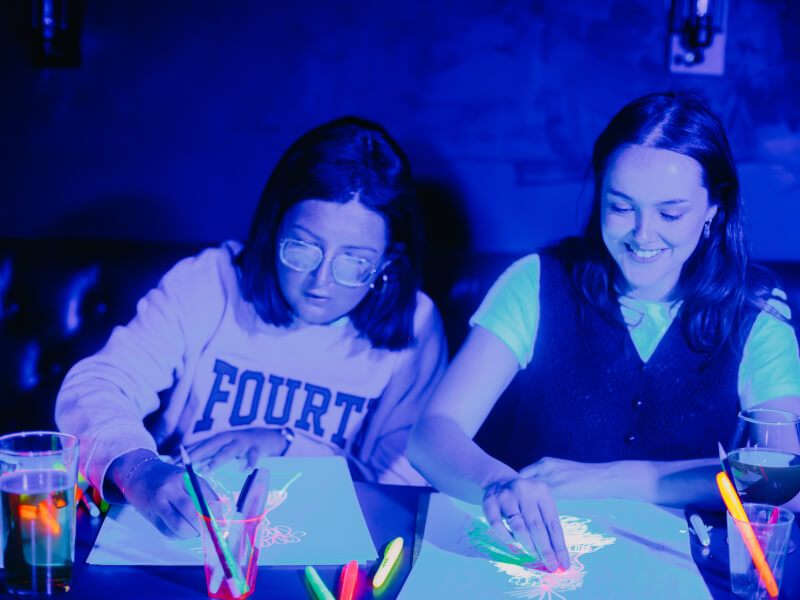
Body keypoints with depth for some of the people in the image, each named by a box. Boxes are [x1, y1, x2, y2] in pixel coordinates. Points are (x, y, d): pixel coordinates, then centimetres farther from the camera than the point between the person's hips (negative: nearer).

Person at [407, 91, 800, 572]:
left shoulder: (757, 315, -2)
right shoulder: (539, 284, -4)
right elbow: (433, 434, -13)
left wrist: (607, 479, -20)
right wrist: (498, 483, -36)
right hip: (537, 560, -1)